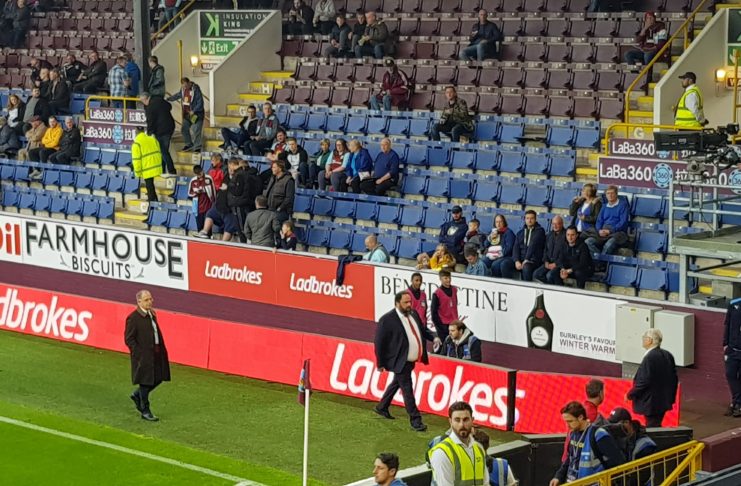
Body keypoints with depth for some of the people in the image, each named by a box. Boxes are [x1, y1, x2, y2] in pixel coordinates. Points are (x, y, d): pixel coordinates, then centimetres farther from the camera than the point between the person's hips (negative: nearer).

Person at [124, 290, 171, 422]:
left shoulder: (152, 314, 8)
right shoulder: (133, 318, -16)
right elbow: (129, 339, -14)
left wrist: (161, 349, 11)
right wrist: (139, 354, -18)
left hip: (156, 353, 8)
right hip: (143, 356, -8)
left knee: (158, 378, 13)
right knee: (145, 381, 3)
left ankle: (137, 395, 36)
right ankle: (145, 411, 17)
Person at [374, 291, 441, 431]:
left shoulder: (413, 314, 5)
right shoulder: (387, 320, -18)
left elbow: (423, 330, 19)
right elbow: (379, 342, -13)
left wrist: (433, 337, -2)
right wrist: (380, 363, -10)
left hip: (411, 360, 8)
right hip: (400, 362, -8)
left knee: (396, 383, 23)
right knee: (407, 390, -3)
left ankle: (381, 407, 43)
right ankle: (415, 420, 5)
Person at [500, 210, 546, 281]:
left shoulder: (539, 231, 2)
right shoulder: (520, 233, 19)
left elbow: (533, 246, -10)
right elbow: (516, 248, 8)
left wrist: (526, 260, -20)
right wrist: (516, 261, -10)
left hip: (533, 260, -5)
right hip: (520, 258, 5)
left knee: (526, 267, -38)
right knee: (504, 264, -21)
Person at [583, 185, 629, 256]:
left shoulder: (622, 205, 6)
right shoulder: (604, 207, 24)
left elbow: (623, 223, -5)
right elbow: (599, 221, 17)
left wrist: (610, 231, -14)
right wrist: (600, 230, -6)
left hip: (617, 232, -5)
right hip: (603, 232, 5)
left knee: (609, 244, -41)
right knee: (588, 241, -26)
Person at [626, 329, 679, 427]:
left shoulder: (649, 358, -21)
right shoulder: (668, 355, 5)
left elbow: (643, 381, -21)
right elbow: (674, 378, 11)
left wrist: (629, 395, -9)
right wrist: (671, 397, 20)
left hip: (651, 402, -9)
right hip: (664, 400, 9)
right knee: (657, 426, 17)